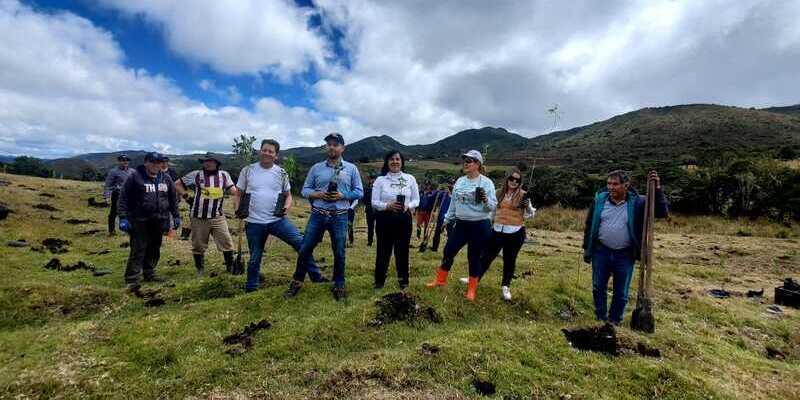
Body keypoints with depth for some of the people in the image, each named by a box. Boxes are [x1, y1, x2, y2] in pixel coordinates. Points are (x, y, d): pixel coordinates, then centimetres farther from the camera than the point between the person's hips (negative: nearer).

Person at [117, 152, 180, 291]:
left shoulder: (166, 179, 11)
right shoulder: (135, 178, -4)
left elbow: (173, 199, 17)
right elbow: (123, 199, -6)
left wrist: (176, 216, 15)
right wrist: (123, 217, -11)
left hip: (159, 221, 5)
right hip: (139, 221, -5)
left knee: (154, 249, 13)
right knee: (138, 250, -5)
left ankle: (149, 273, 28)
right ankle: (131, 279, 2)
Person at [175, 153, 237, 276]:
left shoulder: (224, 175, 2)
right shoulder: (196, 175, -1)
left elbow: (232, 190, 5)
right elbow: (178, 184, 9)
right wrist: (186, 196, 0)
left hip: (218, 216, 1)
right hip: (198, 217, 0)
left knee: (226, 242, 0)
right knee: (199, 245, 11)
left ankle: (230, 266, 16)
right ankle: (200, 269, 29)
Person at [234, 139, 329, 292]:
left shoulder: (281, 173, 2)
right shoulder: (247, 170, 1)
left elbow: (288, 195, 10)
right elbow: (238, 194, 7)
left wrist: (287, 207, -11)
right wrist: (238, 210, -10)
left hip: (277, 220, 0)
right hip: (254, 223, 0)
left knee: (301, 243, -9)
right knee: (254, 258, 12)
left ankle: (316, 275, 4)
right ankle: (251, 288, 34)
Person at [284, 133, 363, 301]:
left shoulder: (351, 169, 3)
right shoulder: (316, 168, 6)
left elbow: (359, 192, 3)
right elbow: (305, 189, 7)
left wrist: (342, 195, -13)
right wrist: (318, 194, -12)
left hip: (340, 217, -1)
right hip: (317, 215, 1)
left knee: (339, 253, 8)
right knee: (305, 249, 6)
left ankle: (339, 285, 25)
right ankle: (297, 282, 24)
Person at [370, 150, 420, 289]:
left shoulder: (410, 179, 4)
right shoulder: (380, 180, 0)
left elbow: (416, 199, 6)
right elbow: (374, 202, -3)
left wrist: (408, 206, -14)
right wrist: (388, 206, -20)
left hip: (404, 219, 1)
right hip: (385, 219, -1)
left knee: (402, 249, 8)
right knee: (384, 250, 5)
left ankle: (403, 279, 26)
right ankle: (379, 280, 23)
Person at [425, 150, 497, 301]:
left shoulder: (486, 182, -10)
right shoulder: (459, 182, 6)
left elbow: (493, 206, -13)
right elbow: (453, 203, 14)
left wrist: (485, 200, -33)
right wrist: (447, 220, 17)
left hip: (480, 226, -5)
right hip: (461, 224, 5)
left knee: (474, 257, 7)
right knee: (449, 251, 9)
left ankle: (472, 289, 25)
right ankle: (440, 280, 30)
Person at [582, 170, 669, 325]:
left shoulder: (637, 203, -6)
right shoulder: (599, 200, -2)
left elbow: (662, 212, -11)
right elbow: (589, 225, 5)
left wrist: (657, 189, -21)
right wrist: (586, 248, 6)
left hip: (625, 255, -1)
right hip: (601, 252, 1)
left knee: (621, 293, 10)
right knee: (598, 287, 10)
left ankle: (614, 322, 28)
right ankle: (600, 319, 28)